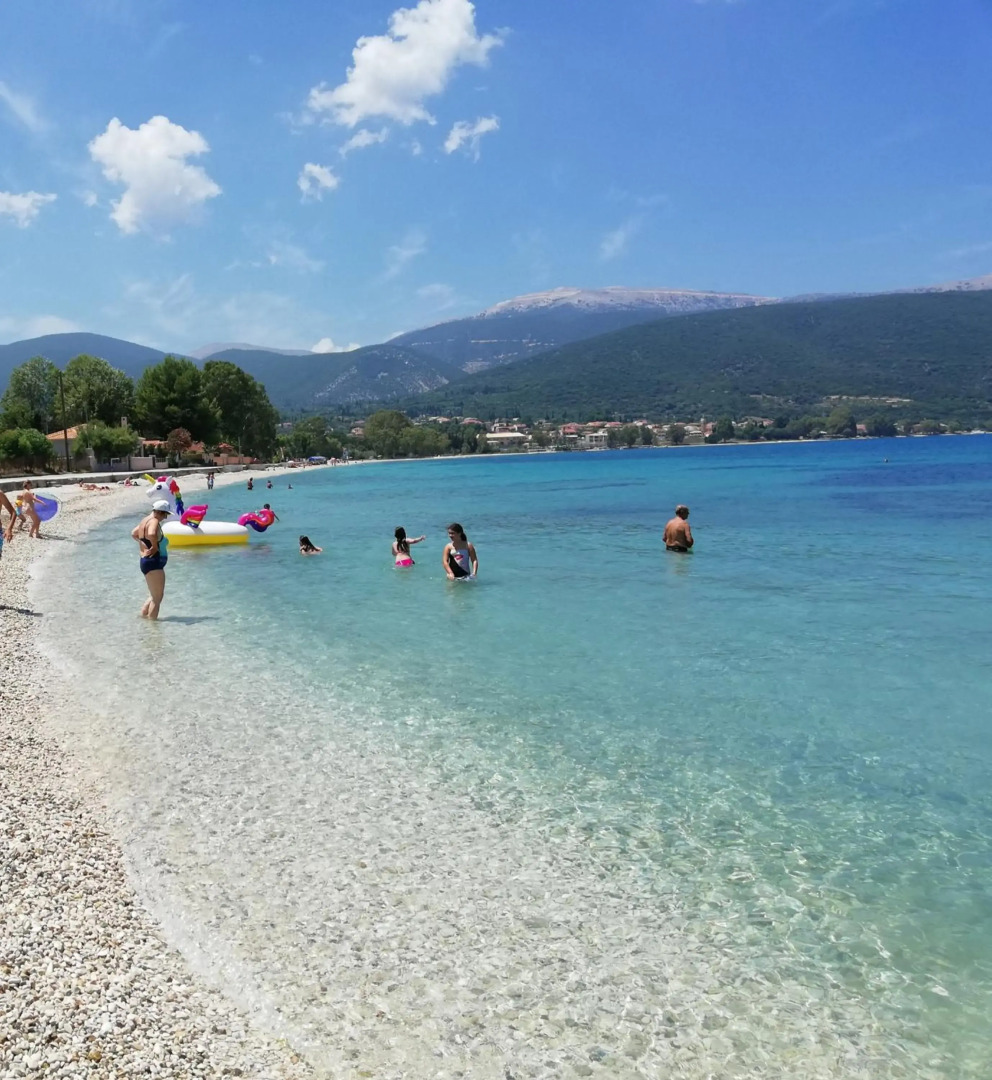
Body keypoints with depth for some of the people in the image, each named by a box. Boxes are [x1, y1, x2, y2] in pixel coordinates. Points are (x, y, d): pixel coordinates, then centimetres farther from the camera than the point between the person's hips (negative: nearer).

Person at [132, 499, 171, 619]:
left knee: (154, 596, 23)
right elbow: (152, 534, -39)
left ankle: (143, 616, 26)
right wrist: (155, 546, -21)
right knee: (157, 597, -6)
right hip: (153, 562, -11)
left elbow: (133, 533, 30)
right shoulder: (154, 522, -16)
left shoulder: (145, 520, 14)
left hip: (146, 561, 11)